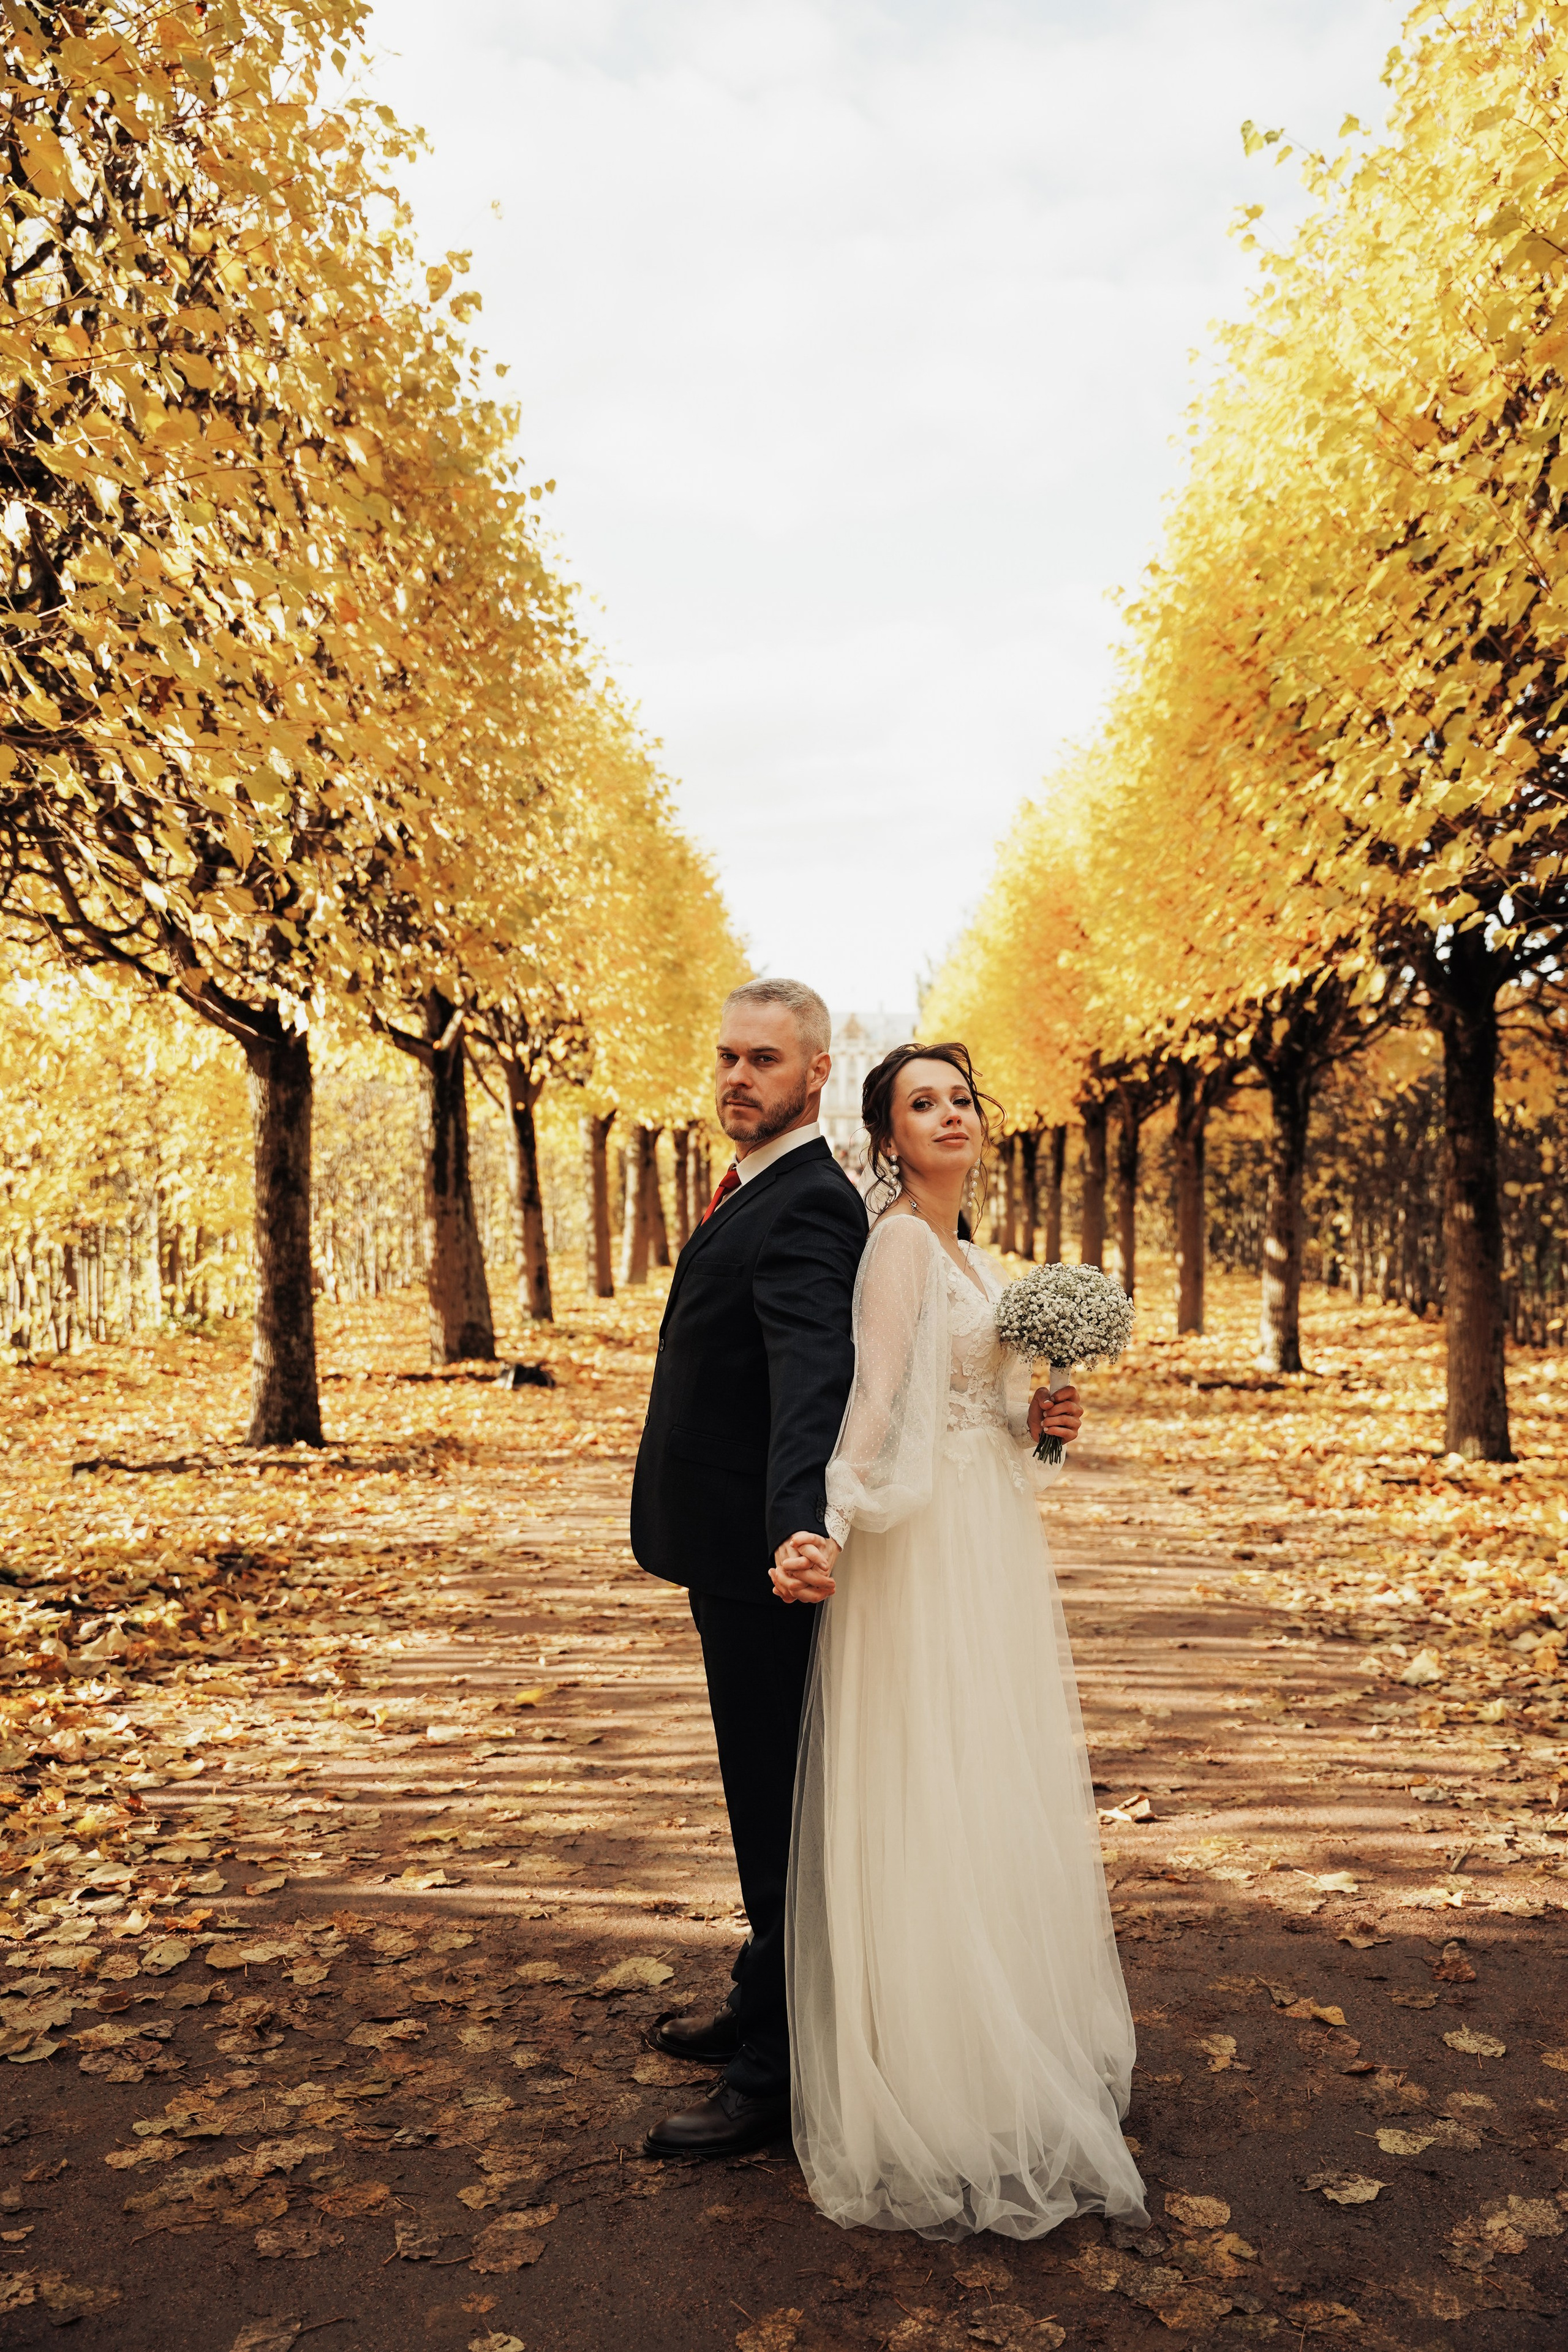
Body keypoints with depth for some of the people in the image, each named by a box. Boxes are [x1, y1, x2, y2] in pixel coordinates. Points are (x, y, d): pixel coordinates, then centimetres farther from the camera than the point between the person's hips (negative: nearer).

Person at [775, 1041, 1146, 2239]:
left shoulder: (975, 1260, 15)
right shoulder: (898, 1242, -13)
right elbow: (878, 1404, -23)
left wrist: (1038, 1422, 3)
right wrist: (830, 1528, -35)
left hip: (995, 1551, 9)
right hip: (927, 1554, -9)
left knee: (1000, 1799, 18)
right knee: (932, 1803, -1)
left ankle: (1014, 2041, 34)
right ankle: (938, 2090, 13)